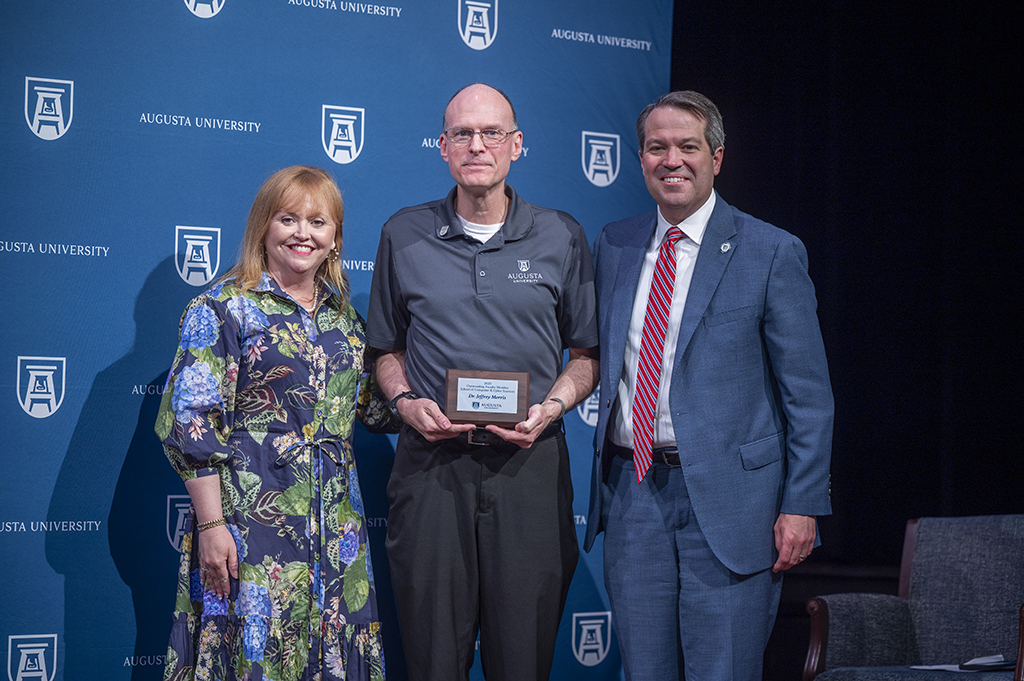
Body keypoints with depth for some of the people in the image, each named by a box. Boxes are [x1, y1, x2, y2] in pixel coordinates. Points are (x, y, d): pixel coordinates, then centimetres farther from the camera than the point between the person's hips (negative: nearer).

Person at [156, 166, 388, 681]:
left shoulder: (343, 317, 13)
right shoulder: (222, 309, -5)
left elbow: (371, 406, 20)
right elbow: (190, 424, -10)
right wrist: (211, 523, -16)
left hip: (335, 523, 6)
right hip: (252, 517, -5)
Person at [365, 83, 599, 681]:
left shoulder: (562, 239, 6)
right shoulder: (405, 235, 8)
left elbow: (587, 353, 11)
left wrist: (552, 407, -7)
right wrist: (406, 402, -3)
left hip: (529, 463, 0)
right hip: (432, 463, 1)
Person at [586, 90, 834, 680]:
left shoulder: (772, 253, -3)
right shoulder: (613, 246, 11)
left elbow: (809, 394, -3)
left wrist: (802, 505, -9)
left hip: (728, 496, -4)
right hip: (632, 490, 4)